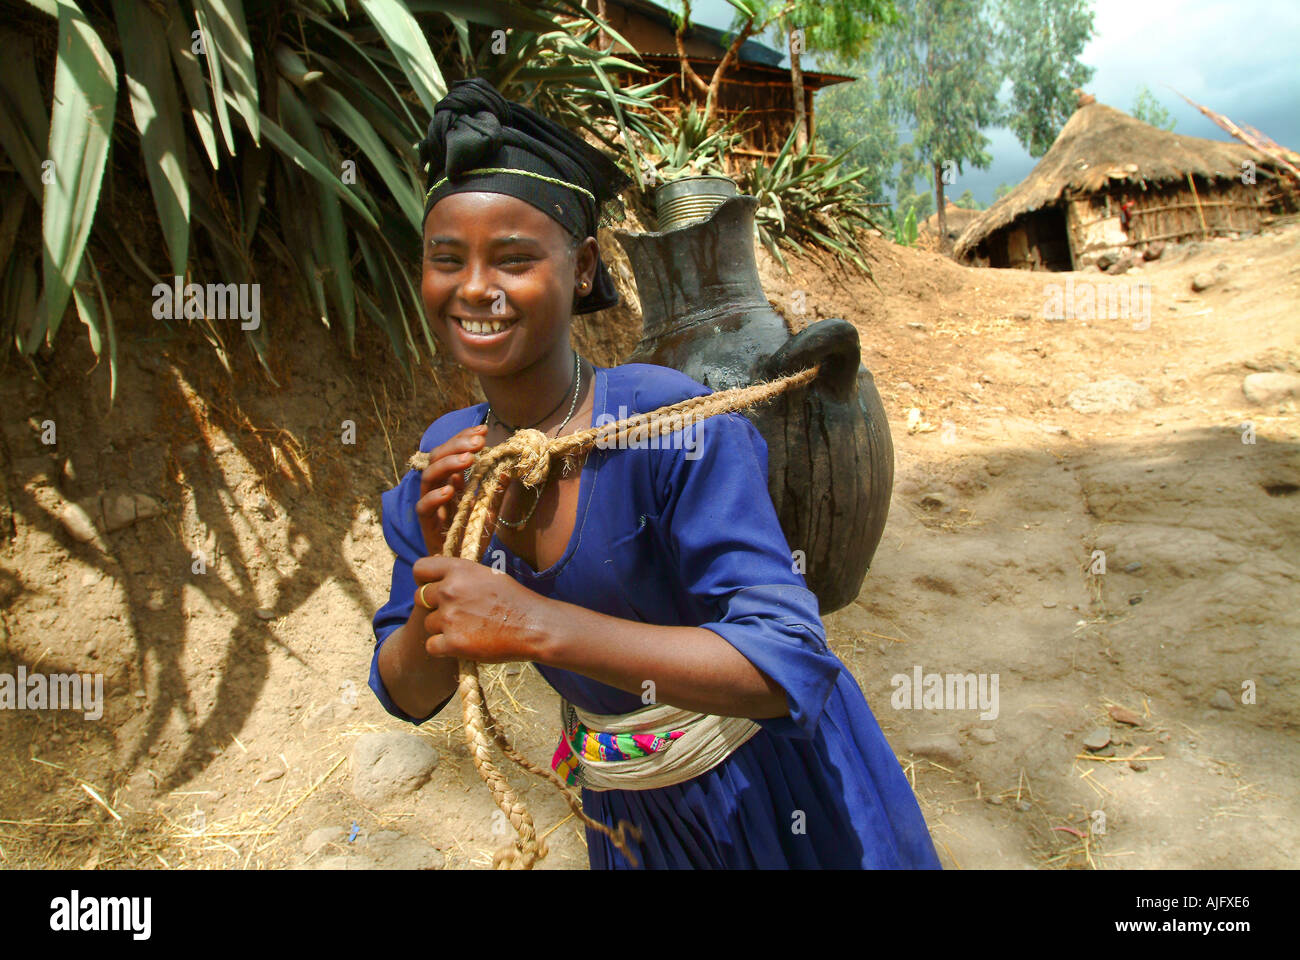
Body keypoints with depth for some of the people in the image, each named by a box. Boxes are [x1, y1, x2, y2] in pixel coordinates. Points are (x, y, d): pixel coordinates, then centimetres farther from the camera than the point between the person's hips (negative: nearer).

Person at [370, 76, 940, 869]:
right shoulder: (444, 460, -10)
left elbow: (790, 666, -34)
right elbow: (410, 697, -4)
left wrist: (536, 624, -40)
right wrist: (441, 570, -24)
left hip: (771, 779, -4)